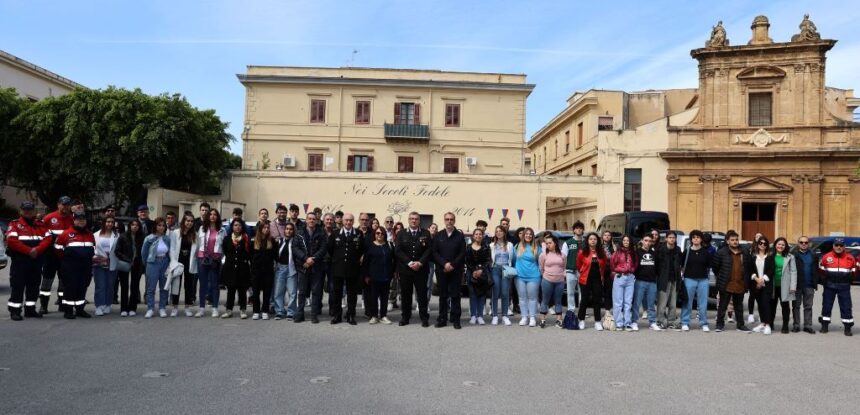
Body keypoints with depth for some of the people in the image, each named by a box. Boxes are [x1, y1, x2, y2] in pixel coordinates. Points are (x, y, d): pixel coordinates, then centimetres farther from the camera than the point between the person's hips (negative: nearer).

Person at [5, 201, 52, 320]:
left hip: (37, 260, 4)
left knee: (34, 285, 9)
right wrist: (28, 250, -19)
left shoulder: (41, 225, 14)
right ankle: (15, 311, 0)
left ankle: (30, 309, 18)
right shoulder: (15, 224, 2)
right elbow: (12, 241, -12)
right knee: (17, 286, -4)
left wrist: (37, 250, -16)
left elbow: (48, 238, 1)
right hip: (19, 261, -4)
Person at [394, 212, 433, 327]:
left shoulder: (426, 234, 6)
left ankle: (424, 318, 9)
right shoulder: (401, 234, 7)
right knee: (405, 294, 6)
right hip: (405, 269, 1)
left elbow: (429, 250, -1)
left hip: (421, 269, -1)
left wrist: (420, 263, -13)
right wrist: (409, 262, -12)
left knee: (422, 294, 2)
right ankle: (405, 317, 16)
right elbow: (398, 251, -1)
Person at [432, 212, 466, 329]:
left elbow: (462, 253, -2)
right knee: (443, 295, 6)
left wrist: (453, 265, -12)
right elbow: (435, 252, 1)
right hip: (441, 270, 1)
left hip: (456, 270, -1)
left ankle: (455, 320, 8)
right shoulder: (438, 235, 7)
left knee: (455, 295, 2)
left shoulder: (460, 235, 4)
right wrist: (444, 264, -12)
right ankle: (442, 319, 12)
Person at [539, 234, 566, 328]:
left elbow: (564, 267, 11)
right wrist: (546, 276, 9)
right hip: (547, 281, -2)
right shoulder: (543, 254, -4)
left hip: (560, 281, 2)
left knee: (558, 301, 9)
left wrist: (561, 275, 8)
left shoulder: (562, 254, 2)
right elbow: (541, 268, 4)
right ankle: (543, 320, 11)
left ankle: (558, 320, 15)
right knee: (545, 300, 4)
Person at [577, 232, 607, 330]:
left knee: (597, 300, 5)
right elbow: (578, 264, 5)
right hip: (585, 279, -2)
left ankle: (597, 322, 11)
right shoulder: (582, 252, -8)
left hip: (598, 280, 2)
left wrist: (601, 275, 13)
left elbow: (604, 265, 14)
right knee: (585, 299, 6)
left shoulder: (602, 252, 1)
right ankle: (581, 320, 16)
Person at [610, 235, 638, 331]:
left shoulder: (633, 253, 10)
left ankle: (627, 324, 9)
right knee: (618, 302, -1)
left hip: (630, 278, 3)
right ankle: (619, 324, 3)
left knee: (628, 302, 5)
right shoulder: (617, 252, -1)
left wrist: (632, 271, 3)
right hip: (619, 278, -3)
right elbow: (612, 263, 2)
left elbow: (635, 265, 15)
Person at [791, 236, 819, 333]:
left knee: (808, 306, 8)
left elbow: (816, 271, 7)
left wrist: (815, 283, 0)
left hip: (809, 285, 3)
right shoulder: (793, 255, -3)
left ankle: (808, 326, 13)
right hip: (797, 285, -3)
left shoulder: (813, 256, 8)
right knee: (796, 306, 6)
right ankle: (796, 325, 12)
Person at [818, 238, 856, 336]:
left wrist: (848, 279, -7)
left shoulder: (850, 258, 2)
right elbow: (821, 270, 9)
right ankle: (825, 325, 15)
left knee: (846, 306, 1)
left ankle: (847, 327, 10)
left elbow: (853, 271, 10)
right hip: (829, 286, 0)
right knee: (827, 305, 6)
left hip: (844, 286, 0)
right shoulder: (826, 257, 0)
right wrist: (825, 278, 1)